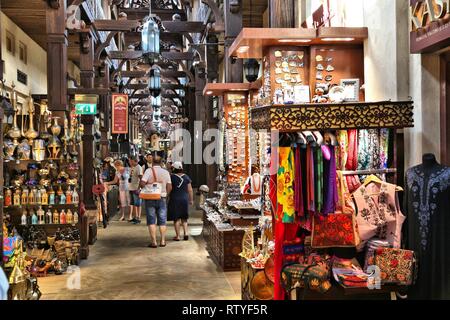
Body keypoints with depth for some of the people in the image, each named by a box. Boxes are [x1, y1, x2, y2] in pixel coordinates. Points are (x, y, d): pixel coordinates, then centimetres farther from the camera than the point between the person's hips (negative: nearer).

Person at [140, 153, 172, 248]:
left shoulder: (149, 170, -7)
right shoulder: (165, 172, 2)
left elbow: (142, 183, -16)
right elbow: (169, 187, 1)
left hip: (150, 198, -2)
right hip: (162, 198, 2)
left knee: (151, 221, 4)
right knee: (162, 221, 11)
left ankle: (154, 242, 2)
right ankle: (163, 241, 11)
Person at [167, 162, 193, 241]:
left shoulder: (171, 177, -8)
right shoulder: (186, 177, 2)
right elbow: (190, 190, 4)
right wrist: (191, 199, 12)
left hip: (174, 199, -3)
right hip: (184, 199, 3)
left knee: (176, 218, 4)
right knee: (184, 218, 16)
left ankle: (177, 236, 5)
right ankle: (185, 233, 3)